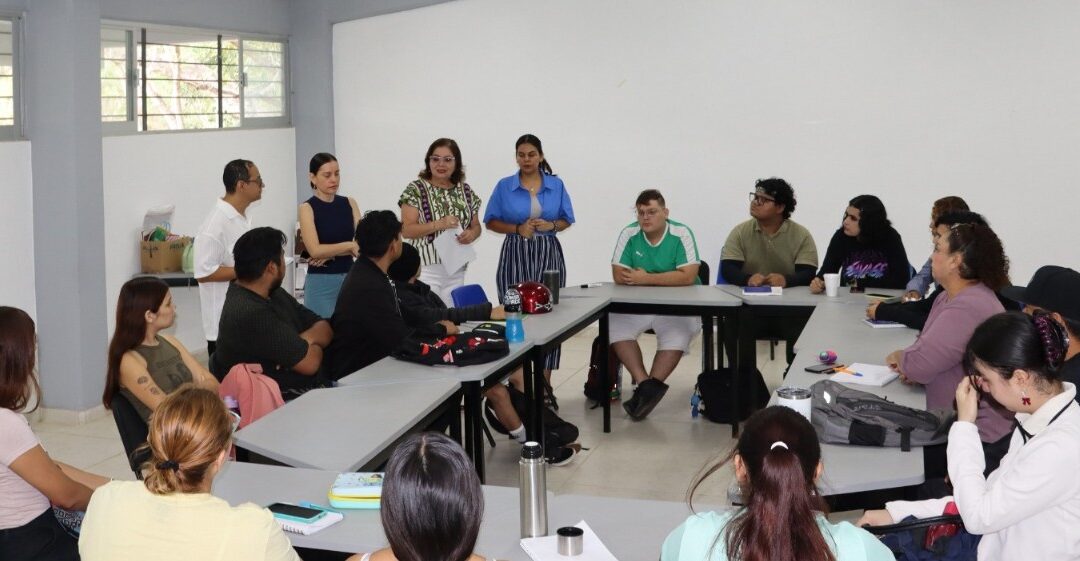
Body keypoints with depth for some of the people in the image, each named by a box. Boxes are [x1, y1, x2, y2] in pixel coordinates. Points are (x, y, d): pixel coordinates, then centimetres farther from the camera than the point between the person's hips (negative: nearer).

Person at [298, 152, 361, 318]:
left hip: (349, 279, 4)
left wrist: (331, 253, -13)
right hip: (321, 283, -4)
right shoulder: (307, 208, -3)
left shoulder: (349, 203, 8)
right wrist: (350, 245, -16)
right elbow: (315, 250, -14)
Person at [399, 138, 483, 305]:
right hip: (425, 268, -4)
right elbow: (406, 230, -10)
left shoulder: (465, 191, 9)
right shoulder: (416, 190, -4)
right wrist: (439, 224, -21)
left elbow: (476, 226, 17)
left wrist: (471, 234, -7)